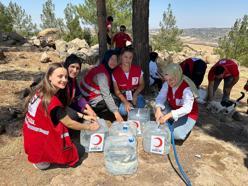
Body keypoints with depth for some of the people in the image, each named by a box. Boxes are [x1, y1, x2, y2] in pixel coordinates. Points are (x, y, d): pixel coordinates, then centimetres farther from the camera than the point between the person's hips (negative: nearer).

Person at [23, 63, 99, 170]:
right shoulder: (52, 101, -31)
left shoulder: (41, 90, -5)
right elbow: (69, 124, -18)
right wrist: (89, 127, -3)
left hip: (31, 133, 8)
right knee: (76, 153, 6)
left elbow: (64, 110, 5)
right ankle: (40, 159, 9)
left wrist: (83, 116, 3)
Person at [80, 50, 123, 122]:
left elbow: (108, 90, 2)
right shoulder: (102, 73, -22)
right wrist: (116, 112, -30)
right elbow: (106, 95, -28)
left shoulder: (108, 70, 8)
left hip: (98, 96, 9)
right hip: (92, 100, -9)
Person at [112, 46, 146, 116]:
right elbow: (116, 90, -4)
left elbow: (142, 84, 4)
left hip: (136, 95, 1)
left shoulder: (138, 69, -6)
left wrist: (135, 95, -16)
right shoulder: (115, 72, -8)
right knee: (123, 110, -29)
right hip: (123, 97, 0)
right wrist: (126, 102, -19)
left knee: (140, 106, -30)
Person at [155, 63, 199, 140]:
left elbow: (187, 108, -40)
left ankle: (187, 125, 9)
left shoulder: (187, 88, -31)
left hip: (187, 114, -4)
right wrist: (158, 109, -42)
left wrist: (168, 115, -51)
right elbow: (161, 98, -19)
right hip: (172, 108, 5)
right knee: (158, 108, -24)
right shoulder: (167, 84, -16)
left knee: (176, 134, -24)